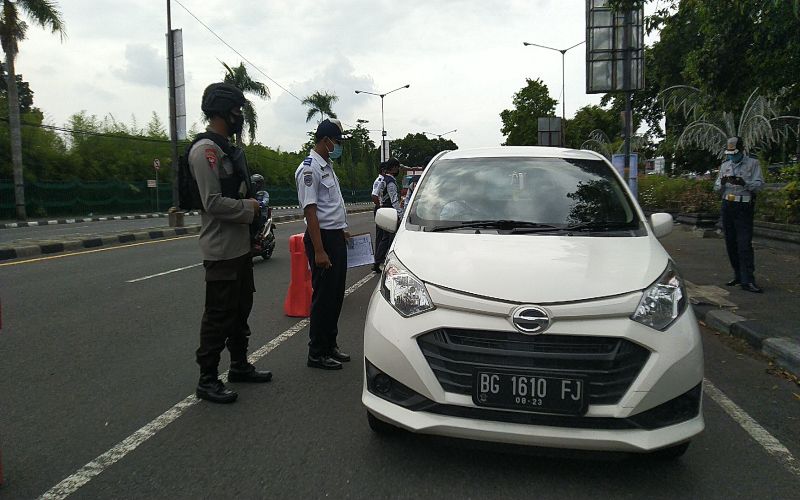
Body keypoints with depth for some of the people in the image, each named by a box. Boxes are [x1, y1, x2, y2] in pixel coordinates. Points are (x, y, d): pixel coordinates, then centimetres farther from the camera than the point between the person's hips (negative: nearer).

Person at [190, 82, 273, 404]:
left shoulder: (227, 148, 16)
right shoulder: (205, 149, -15)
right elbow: (213, 202, -23)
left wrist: (253, 206, 8)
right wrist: (248, 208, -12)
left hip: (240, 246, 10)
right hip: (221, 249, -10)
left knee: (241, 309, 18)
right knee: (219, 316, -3)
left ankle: (240, 365, 31)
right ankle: (207, 380, 9)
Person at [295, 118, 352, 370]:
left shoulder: (327, 166, 16)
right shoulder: (309, 169, -14)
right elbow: (310, 211, -19)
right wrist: (319, 251, -23)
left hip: (336, 236, 10)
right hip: (322, 237, -10)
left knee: (336, 294, 14)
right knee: (323, 296, -4)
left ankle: (330, 345, 25)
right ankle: (317, 354, 7)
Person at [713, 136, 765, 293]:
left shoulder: (752, 163, 1)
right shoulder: (725, 165, 14)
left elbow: (759, 184, -8)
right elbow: (716, 188, 13)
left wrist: (744, 182, -25)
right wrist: (722, 182, -10)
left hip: (744, 207, -5)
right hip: (727, 205, 5)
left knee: (744, 243, -12)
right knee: (730, 243, 8)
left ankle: (747, 280, -13)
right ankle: (738, 275, 18)